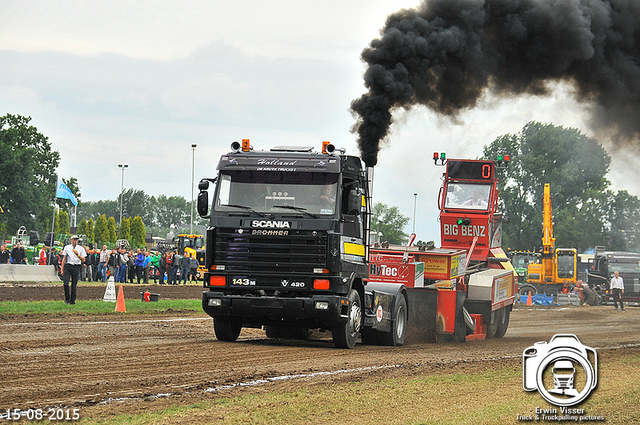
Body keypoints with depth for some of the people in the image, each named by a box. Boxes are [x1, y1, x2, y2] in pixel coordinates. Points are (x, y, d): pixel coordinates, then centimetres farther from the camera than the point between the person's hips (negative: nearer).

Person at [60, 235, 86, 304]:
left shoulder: (81, 249, 8)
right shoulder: (67, 247, 13)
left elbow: (83, 260, 3)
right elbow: (64, 258, 14)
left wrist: (78, 255, -14)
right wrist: (62, 269, 9)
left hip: (76, 267, 0)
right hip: (67, 266, 0)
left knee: (74, 285, 0)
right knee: (65, 284, -11)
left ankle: (72, 300, 9)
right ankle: (67, 299, 4)